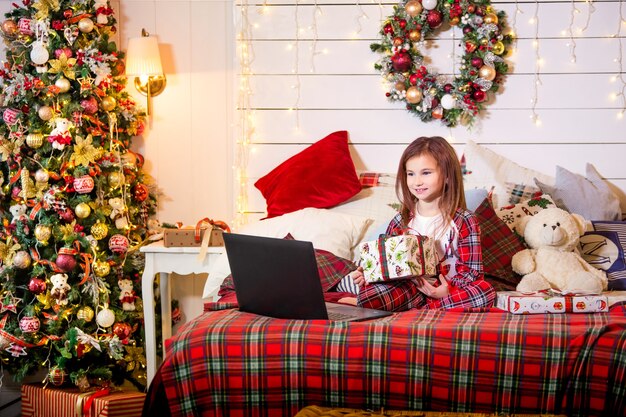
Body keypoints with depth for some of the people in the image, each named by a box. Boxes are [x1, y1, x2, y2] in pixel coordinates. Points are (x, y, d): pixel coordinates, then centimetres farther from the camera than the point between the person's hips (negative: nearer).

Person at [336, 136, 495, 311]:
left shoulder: (464, 222, -1)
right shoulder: (401, 221, 9)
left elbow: (471, 270, -3)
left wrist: (448, 291, -22)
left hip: (450, 289, 1)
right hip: (409, 286, 0)